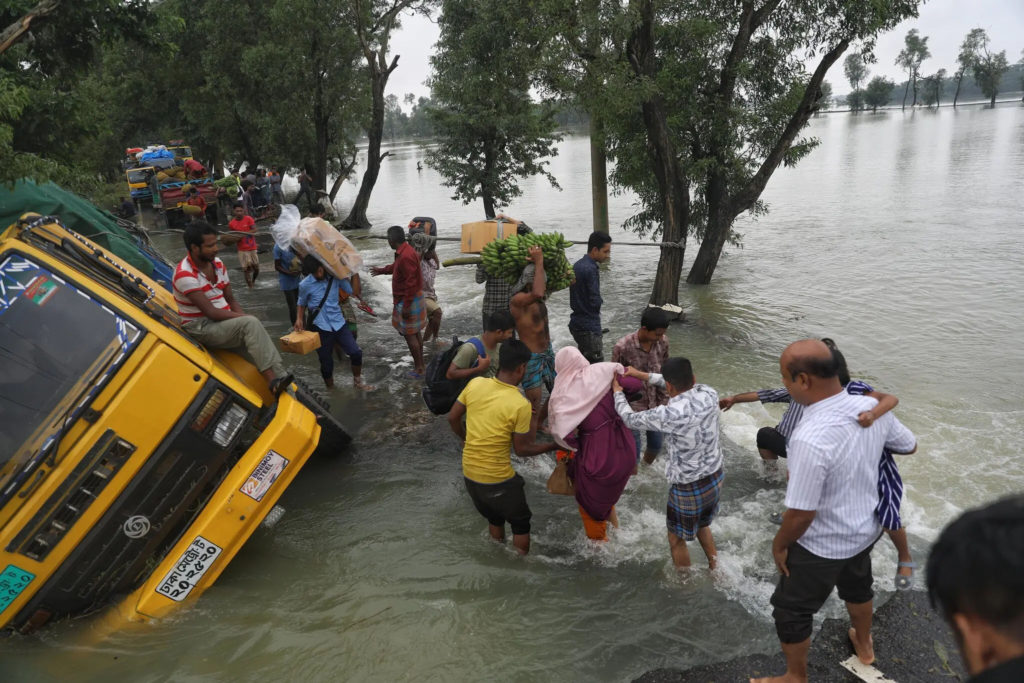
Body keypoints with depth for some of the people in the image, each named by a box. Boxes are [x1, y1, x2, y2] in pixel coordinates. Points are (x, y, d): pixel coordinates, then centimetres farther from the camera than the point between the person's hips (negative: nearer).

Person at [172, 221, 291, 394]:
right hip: (201, 328, -7)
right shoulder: (185, 274, -17)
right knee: (251, 324, -29)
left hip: (224, 321, 7)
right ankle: (273, 381, -35)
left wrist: (243, 317, -6)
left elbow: (231, 300, 13)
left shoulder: (218, 264, 7)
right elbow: (211, 312, -21)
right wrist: (244, 318, -16)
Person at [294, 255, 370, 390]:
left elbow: (353, 291, -1)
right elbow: (302, 305, 6)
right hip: (321, 328, -2)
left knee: (356, 352, -5)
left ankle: (358, 382, 19)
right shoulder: (305, 285, -8)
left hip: (339, 323, 2)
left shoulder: (335, 277, -4)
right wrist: (299, 319, -8)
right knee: (326, 363, 6)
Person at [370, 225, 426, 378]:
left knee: (409, 334, -2)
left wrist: (406, 306, -25)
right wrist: (382, 270, 41)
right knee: (415, 332, 17)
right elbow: (396, 266, 29)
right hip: (413, 298, 10)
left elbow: (411, 283, -27)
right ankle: (420, 364, 28)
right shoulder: (403, 252, 7)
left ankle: (418, 370, 6)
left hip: (408, 300, -10)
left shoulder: (406, 256, -26)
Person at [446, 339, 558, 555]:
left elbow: (453, 418, 3)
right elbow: (522, 450, -12)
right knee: (521, 523, 20)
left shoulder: (475, 383, -9)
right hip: (498, 480, -6)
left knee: (494, 518, 29)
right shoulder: (520, 405, -23)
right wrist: (552, 445, 3)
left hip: (469, 472, 6)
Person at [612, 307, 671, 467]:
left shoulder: (663, 342, -11)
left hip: (654, 405, 5)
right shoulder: (623, 347, -26)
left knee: (656, 445, 21)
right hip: (633, 408, -5)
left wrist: (664, 403, 4)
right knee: (633, 450, 5)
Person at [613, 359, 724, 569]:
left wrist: (618, 392, 7)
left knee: (676, 539, 21)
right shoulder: (709, 394, -14)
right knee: (701, 525, 33)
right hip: (715, 478, 6)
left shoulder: (670, 414, -30)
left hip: (688, 488, -6)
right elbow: (684, 386, 9)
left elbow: (631, 420, -12)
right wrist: (642, 375, 12)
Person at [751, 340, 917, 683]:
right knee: (857, 586, 35)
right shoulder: (872, 407, -16)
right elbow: (910, 446, 5)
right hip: (866, 528, 8)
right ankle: (864, 645, 62)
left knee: (791, 611, 17)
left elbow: (800, 514, -30)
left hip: (823, 545, -7)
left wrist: (779, 544, -11)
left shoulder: (810, 439, -40)